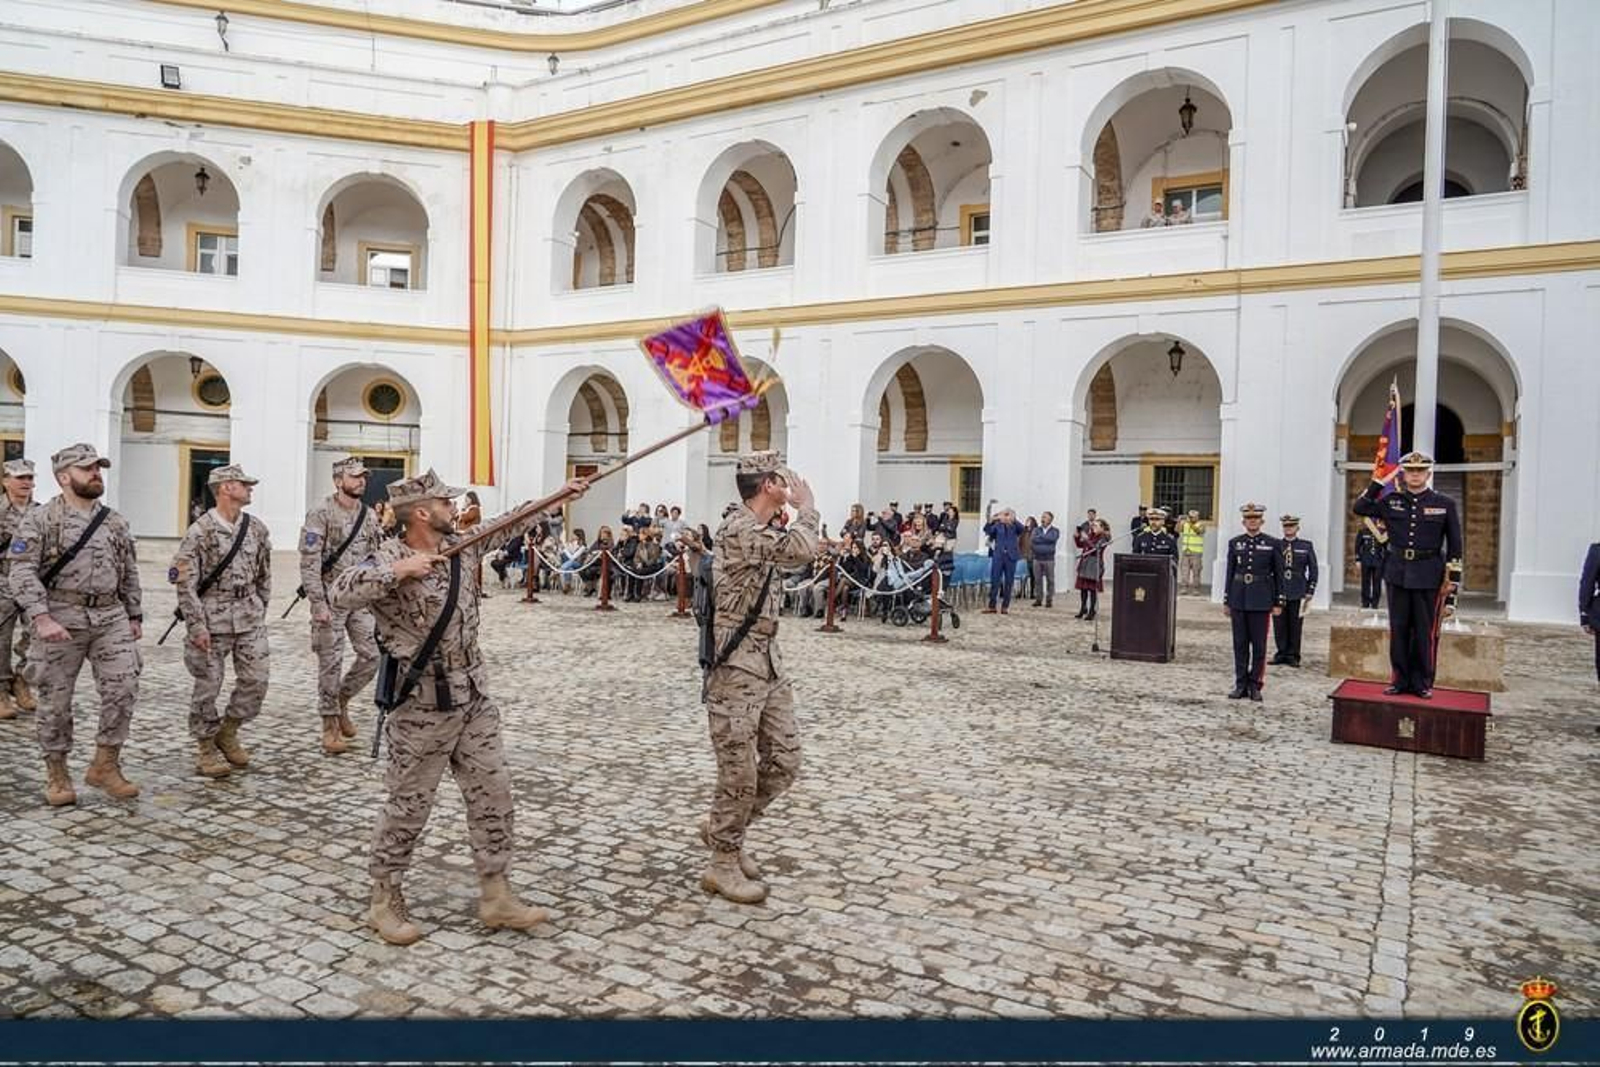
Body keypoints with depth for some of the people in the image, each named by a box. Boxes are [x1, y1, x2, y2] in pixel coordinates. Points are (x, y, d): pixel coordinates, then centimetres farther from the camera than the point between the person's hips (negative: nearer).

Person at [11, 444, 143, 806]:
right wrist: (41, 617, -20)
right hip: (61, 618, -4)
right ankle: (56, 774, 20)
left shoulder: (115, 522, 12)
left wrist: (135, 615, 14)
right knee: (56, 700, 5)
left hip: (111, 617, 4)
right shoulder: (39, 521, -3)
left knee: (123, 688, -5)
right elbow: (22, 572, -10)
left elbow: (130, 574, 18)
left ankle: (105, 765, 9)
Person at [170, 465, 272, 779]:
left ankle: (228, 733, 24)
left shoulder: (257, 528, 6)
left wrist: (260, 611, 13)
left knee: (256, 679, 2)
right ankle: (206, 749, 18)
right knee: (208, 685, 3)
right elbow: (184, 581, -12)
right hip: (213, 616, -5)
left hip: (249, 615, 5)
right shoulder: (201, 531, -11)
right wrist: (197, 625, -15)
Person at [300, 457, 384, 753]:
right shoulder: (321, 514, -10)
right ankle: (330, 725, 14)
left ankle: (342, 699, 26)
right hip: (330, 597, -5)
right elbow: (309, 563, -13)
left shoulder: (369, 515, 8)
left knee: (372, 656, 2)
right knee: (330, 664, 2)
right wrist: (319, 604, -18)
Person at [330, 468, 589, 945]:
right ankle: (385, 900, 24)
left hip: (473, 695, 7)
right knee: (408, 804, 5)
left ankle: (495, 897, 19)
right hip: (423, 702, -7)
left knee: (493, 794, 9)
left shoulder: (460, 545, 5)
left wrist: (560, 496, 22)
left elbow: (508, 526, 19)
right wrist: (398, 571, -34)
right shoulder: (389, 558, -15)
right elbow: (339, 593, -30)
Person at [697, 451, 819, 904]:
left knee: (784, 761, 11)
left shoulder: (765, 531, 13)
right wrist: (807, 507, -11)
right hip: (735, 666, -9)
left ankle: (723, 829, 30)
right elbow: (801, 549, -29)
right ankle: (723, 864, 17)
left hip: (767, 661, 9)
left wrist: (799, 512, 15)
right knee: (740, 772, -1)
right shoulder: (738, 528, -18)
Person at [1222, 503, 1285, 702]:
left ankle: (1255, 685, 10)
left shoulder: (1272, 544, 1)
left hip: (1260, 601, -2)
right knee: (1240, 644, 6)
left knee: (1259, 645, 2)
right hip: (1238, 600, 2)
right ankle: (1240, 684, 13)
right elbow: (1229, 573, 10)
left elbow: (1279, 575, 3)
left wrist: (1278, 603, 0)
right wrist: (1226, 601, 8)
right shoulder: (1234, 543, 7)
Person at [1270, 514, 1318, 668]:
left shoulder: (1306, 546, 5)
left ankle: (1293, 656, 12)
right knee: (1279, 625, 2)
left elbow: (1313, 570, 7)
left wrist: (1310, 592, 1)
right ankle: (1281, 654, 13)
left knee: (1295, 626, 3)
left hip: (1297, 593, 0)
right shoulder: (1275, 545, 5)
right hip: (1278, 591, 1)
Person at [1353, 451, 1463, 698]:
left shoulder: (1444, 504, 0)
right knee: (1398, 630, 7)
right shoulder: (1391, 501, 5)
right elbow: (1359, 508, 2)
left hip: (1429, 577, -2)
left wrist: (1453, 578, -2)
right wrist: (1379, 482, -4)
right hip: (1397, 574, 2)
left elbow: (1455, 545, 2)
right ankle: (1401, 680, 16)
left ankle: (1422, 683, 14)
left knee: (1425, 632, 3)